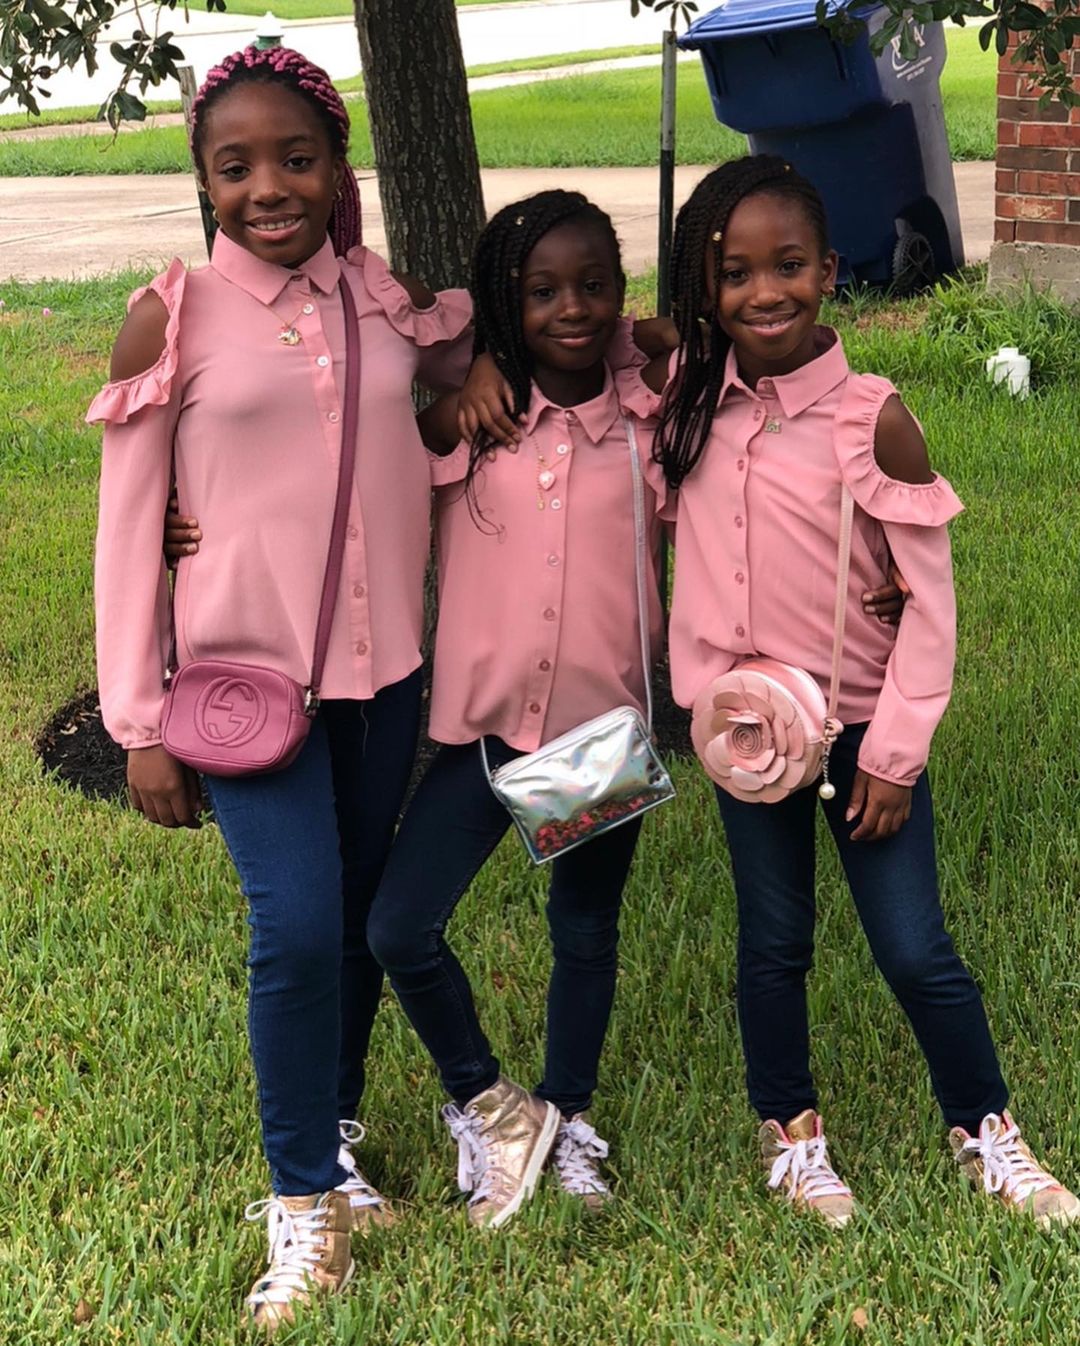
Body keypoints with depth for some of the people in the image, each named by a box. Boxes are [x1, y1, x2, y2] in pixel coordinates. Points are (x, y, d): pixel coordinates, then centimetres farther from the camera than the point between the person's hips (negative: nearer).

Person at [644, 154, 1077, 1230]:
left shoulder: (871, 417, -17)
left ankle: (986, 1135, 24)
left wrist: (896, 750, -11)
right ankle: (788, 1133, 34)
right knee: (773, 940, 15)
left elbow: (930, 599, -12)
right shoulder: (687, 397, -6)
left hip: (859, 724, -3)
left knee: (915, 951, 2)